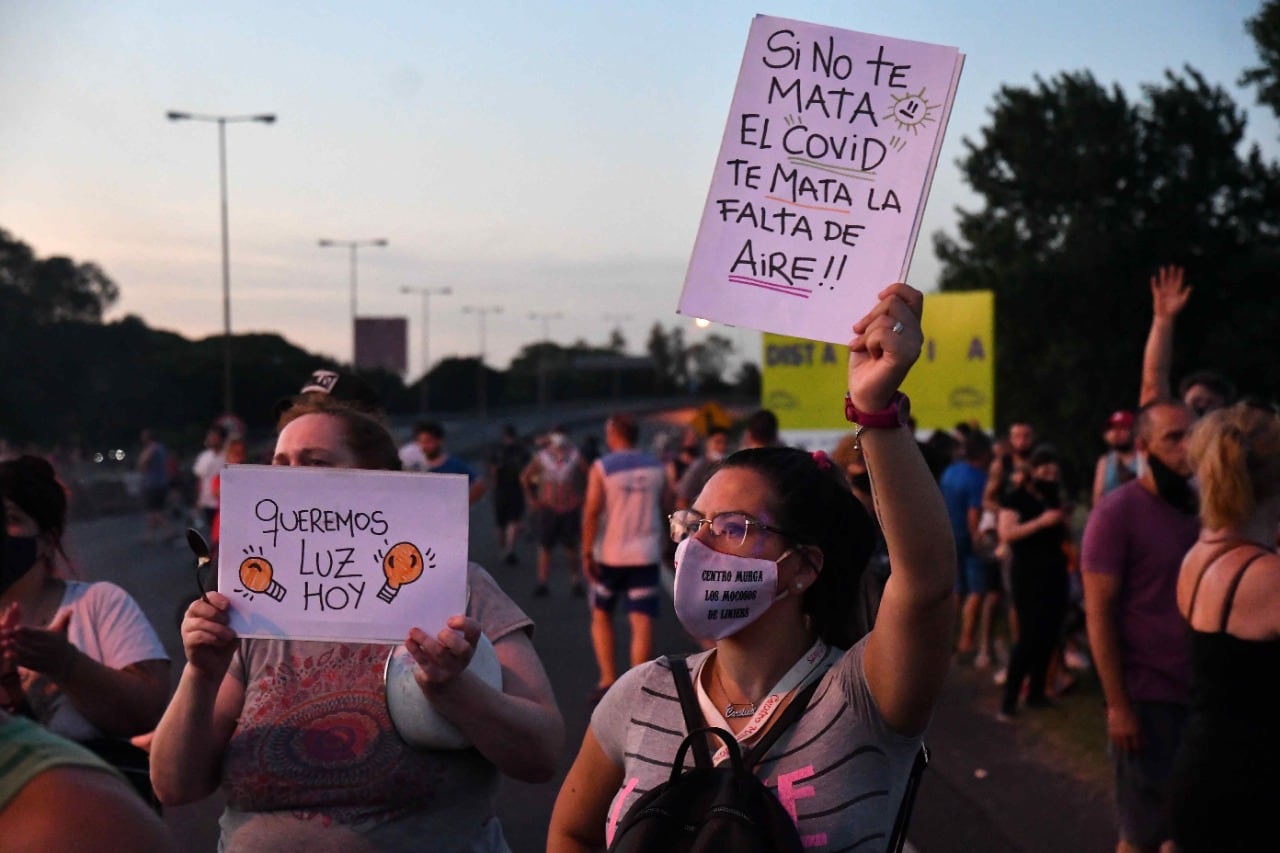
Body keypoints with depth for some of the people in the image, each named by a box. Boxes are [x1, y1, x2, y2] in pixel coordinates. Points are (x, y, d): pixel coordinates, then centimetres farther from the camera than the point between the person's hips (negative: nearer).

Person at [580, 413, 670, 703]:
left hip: (610, 554, -1)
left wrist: (587, 552, -9)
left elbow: (592, 512, -12)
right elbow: (667, 505, 10)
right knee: (642, 622, -2)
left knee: (601, 616, 17)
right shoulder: (655, 467, 5)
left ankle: (608, 680, 10)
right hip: (646, 554, 2)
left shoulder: (601, 467, -6)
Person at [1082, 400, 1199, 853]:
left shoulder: (1199, 508, 7)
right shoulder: (1117, 512, -9)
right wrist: (1118, 705, -15)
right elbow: (1098, 614, -11)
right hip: (1147, 697, -5)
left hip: (1200, 693, 5)